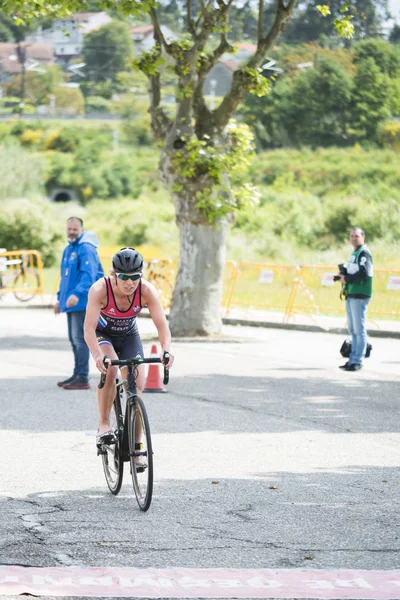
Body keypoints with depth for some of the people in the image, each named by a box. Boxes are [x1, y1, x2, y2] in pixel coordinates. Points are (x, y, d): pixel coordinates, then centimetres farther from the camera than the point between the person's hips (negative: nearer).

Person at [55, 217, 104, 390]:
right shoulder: (68, 250, 17)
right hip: (70, 302, 9)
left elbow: (89, 275, -25)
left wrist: (77, 294, -37)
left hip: (82, 302, -9)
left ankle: (82, 377, -9)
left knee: (80, 338, -10)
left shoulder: (86, 249, -13)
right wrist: (60, 299, 26)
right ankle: (77, 375, 21)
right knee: (74, 339, 13)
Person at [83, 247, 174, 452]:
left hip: (129, 336, 2)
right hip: (103, 334, -2)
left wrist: (167, 350, -52)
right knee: (109, 368, -32)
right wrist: (98, 356, -56)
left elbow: (162, 324, -33)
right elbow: (89, 328, -40)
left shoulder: (147, 291, -28)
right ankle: (103, 425, -19)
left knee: (137, 387, -9)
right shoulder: (100, 289, -34)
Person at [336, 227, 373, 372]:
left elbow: (363, 274, -20)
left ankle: (358, 361, -6)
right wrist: (343, 275, 2)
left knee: (359, 329, -7)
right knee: (352, 330, 11)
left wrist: (347, 279, -13)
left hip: (360, 296, -9)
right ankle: (353, 359, 15)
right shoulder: (354, 253, 19)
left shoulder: (364, 253, -10)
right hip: (350, 295, 9)